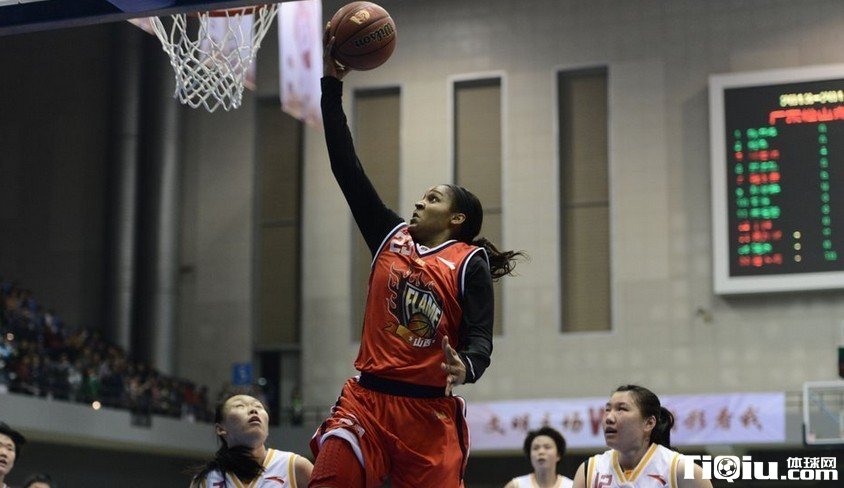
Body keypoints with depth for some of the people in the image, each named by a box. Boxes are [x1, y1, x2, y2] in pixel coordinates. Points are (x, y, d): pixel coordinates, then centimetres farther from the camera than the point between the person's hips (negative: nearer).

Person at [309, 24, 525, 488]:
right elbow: (347, 170, 12)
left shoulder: (469, 263, 1)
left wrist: (466, 367, -31)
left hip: (430, 410, -3)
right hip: (367, 397, 3)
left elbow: (479, 339, -6)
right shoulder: (391, 237, 13)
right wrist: (332, 84, 10)